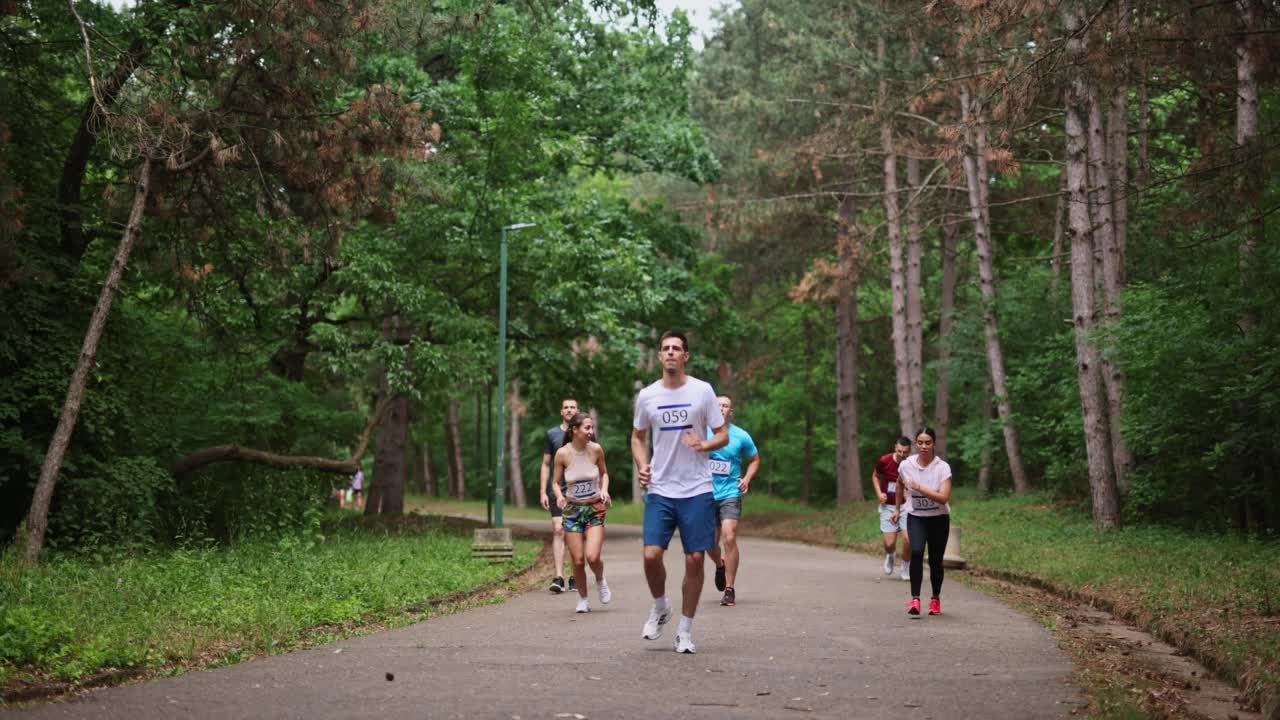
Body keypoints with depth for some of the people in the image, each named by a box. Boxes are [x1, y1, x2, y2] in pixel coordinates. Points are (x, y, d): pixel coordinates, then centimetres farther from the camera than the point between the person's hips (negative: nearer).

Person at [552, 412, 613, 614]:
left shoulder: (596, 449, -7)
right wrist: (559, 496, -20)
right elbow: (556, 483, 0)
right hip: (572, 509, 0)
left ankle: (601, 580, 19)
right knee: (578, 561, -1)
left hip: (595, 509, 0)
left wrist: (604, 490, -8)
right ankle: (583, 600, 21)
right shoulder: (562, 454, -10)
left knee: (592, 557, -15)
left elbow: (604, 473, 11)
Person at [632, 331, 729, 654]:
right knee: (651, 555, -10)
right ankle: (660, 608, 19)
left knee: (695, 560, 0)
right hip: (659, 490, 1)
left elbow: (723, 434, 3)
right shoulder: (647, 396, 4)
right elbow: (638, 437, 18)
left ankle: (685, 630, 14)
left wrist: (703, 445, -18)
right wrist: (642, 465, 0)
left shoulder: (702, 391, -1)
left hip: (697, 490, -1)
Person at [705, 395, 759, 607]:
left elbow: (755, 459, 15)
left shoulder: (741, 436, 0)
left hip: (730, 494, -2)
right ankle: (720, 566, 43)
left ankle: (729, 590, -9)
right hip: (706, 494, 2)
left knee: (729, 538, -17)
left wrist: (747, 478, -1)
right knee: (710, 543, 7)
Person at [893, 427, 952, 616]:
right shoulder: (906, 465, -8)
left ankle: (935, 599, 26)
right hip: (915, 517, 1)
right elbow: (900, 483, 16)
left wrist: (919, 487, -33)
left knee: (935, 560, 3)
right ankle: (915, 598, -24)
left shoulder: (942, 467, -16)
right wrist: (897, 508, 22)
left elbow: (944, 498, -26)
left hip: (938, 519, -1)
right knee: (916, 552, -23)